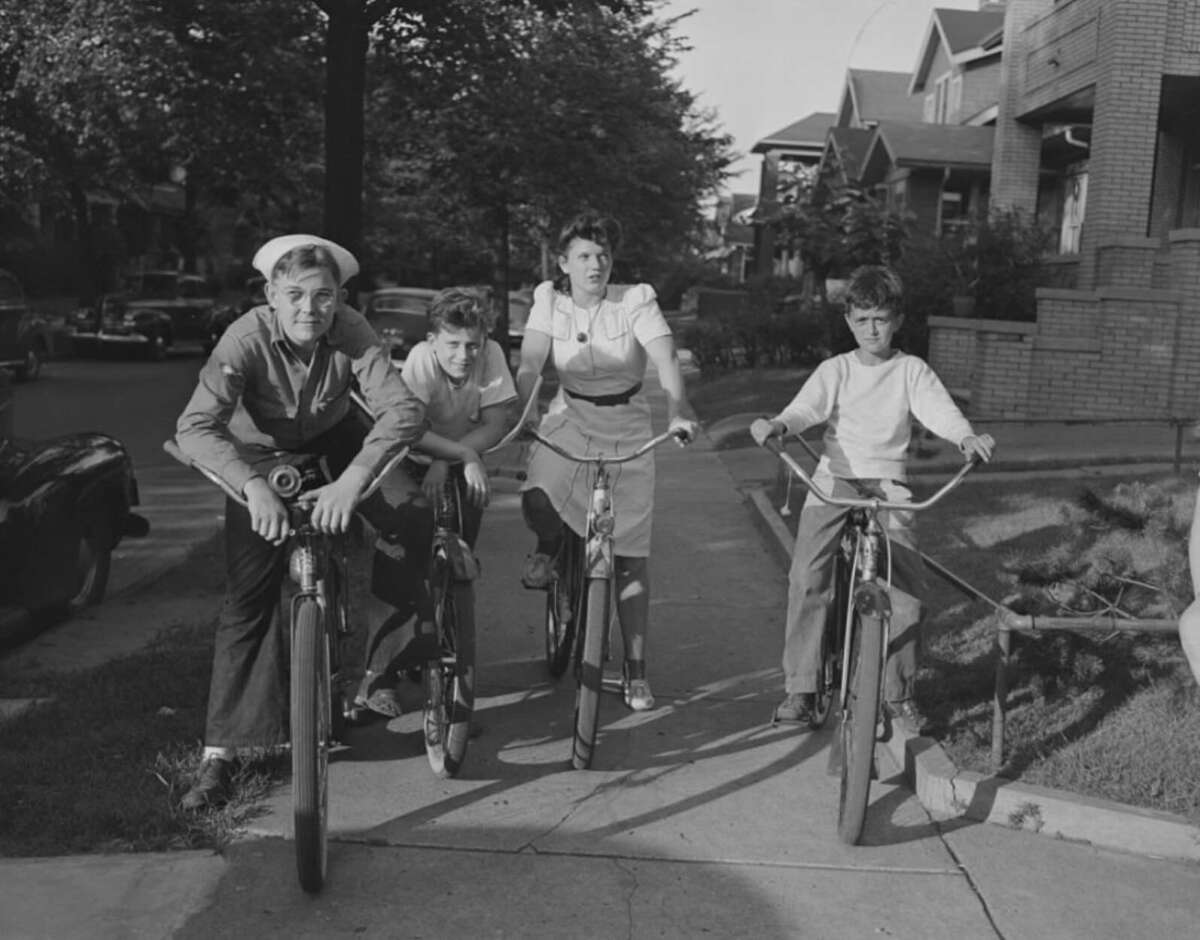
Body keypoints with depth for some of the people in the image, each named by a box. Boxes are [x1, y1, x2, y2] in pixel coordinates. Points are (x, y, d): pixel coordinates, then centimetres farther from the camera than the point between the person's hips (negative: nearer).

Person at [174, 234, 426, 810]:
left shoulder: (351, 332, -29)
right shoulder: (247, 339, -32)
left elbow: (405, 409, -40)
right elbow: (195, 426, -41)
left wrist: (351, 480, -52)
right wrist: (253, 486, -56)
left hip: (335, 443, 2)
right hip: (263, 457, -2)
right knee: (247, 601, -9)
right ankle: (218, 754, -1)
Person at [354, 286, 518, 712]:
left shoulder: (490, 355, -19)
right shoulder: (421, 360, -28)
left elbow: (495, 424, -20)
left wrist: (446, 463, -29)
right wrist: (465, 454, -43)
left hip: (458, 465, 4)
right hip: (409, 465, -3)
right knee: (408, 567, -16)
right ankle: (377, 678, -4)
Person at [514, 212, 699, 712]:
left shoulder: (636, 300, -12)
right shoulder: (548, 299, -6)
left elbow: (666, 358, -26)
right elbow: (530, 363, -16)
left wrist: (679, 410, -44)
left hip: (627, 425, -1)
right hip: (570, 417, 1)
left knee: (630, 552, -2)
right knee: (537, 500, -30)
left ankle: (635, 667, 10)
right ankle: (549, 548, 9)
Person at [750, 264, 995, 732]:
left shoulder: (911, 370, 6)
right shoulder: (835, 370, 6)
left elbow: (939, 409, -9)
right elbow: (806, 408, -9)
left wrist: (966, 436, -32)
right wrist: (776, 425, -32)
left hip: (888, 482, 0)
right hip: (834, 477, 0)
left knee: (908, 580, -12)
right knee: (807, 575, -16)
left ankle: (899, 693, 5)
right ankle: (799, 688, -4)